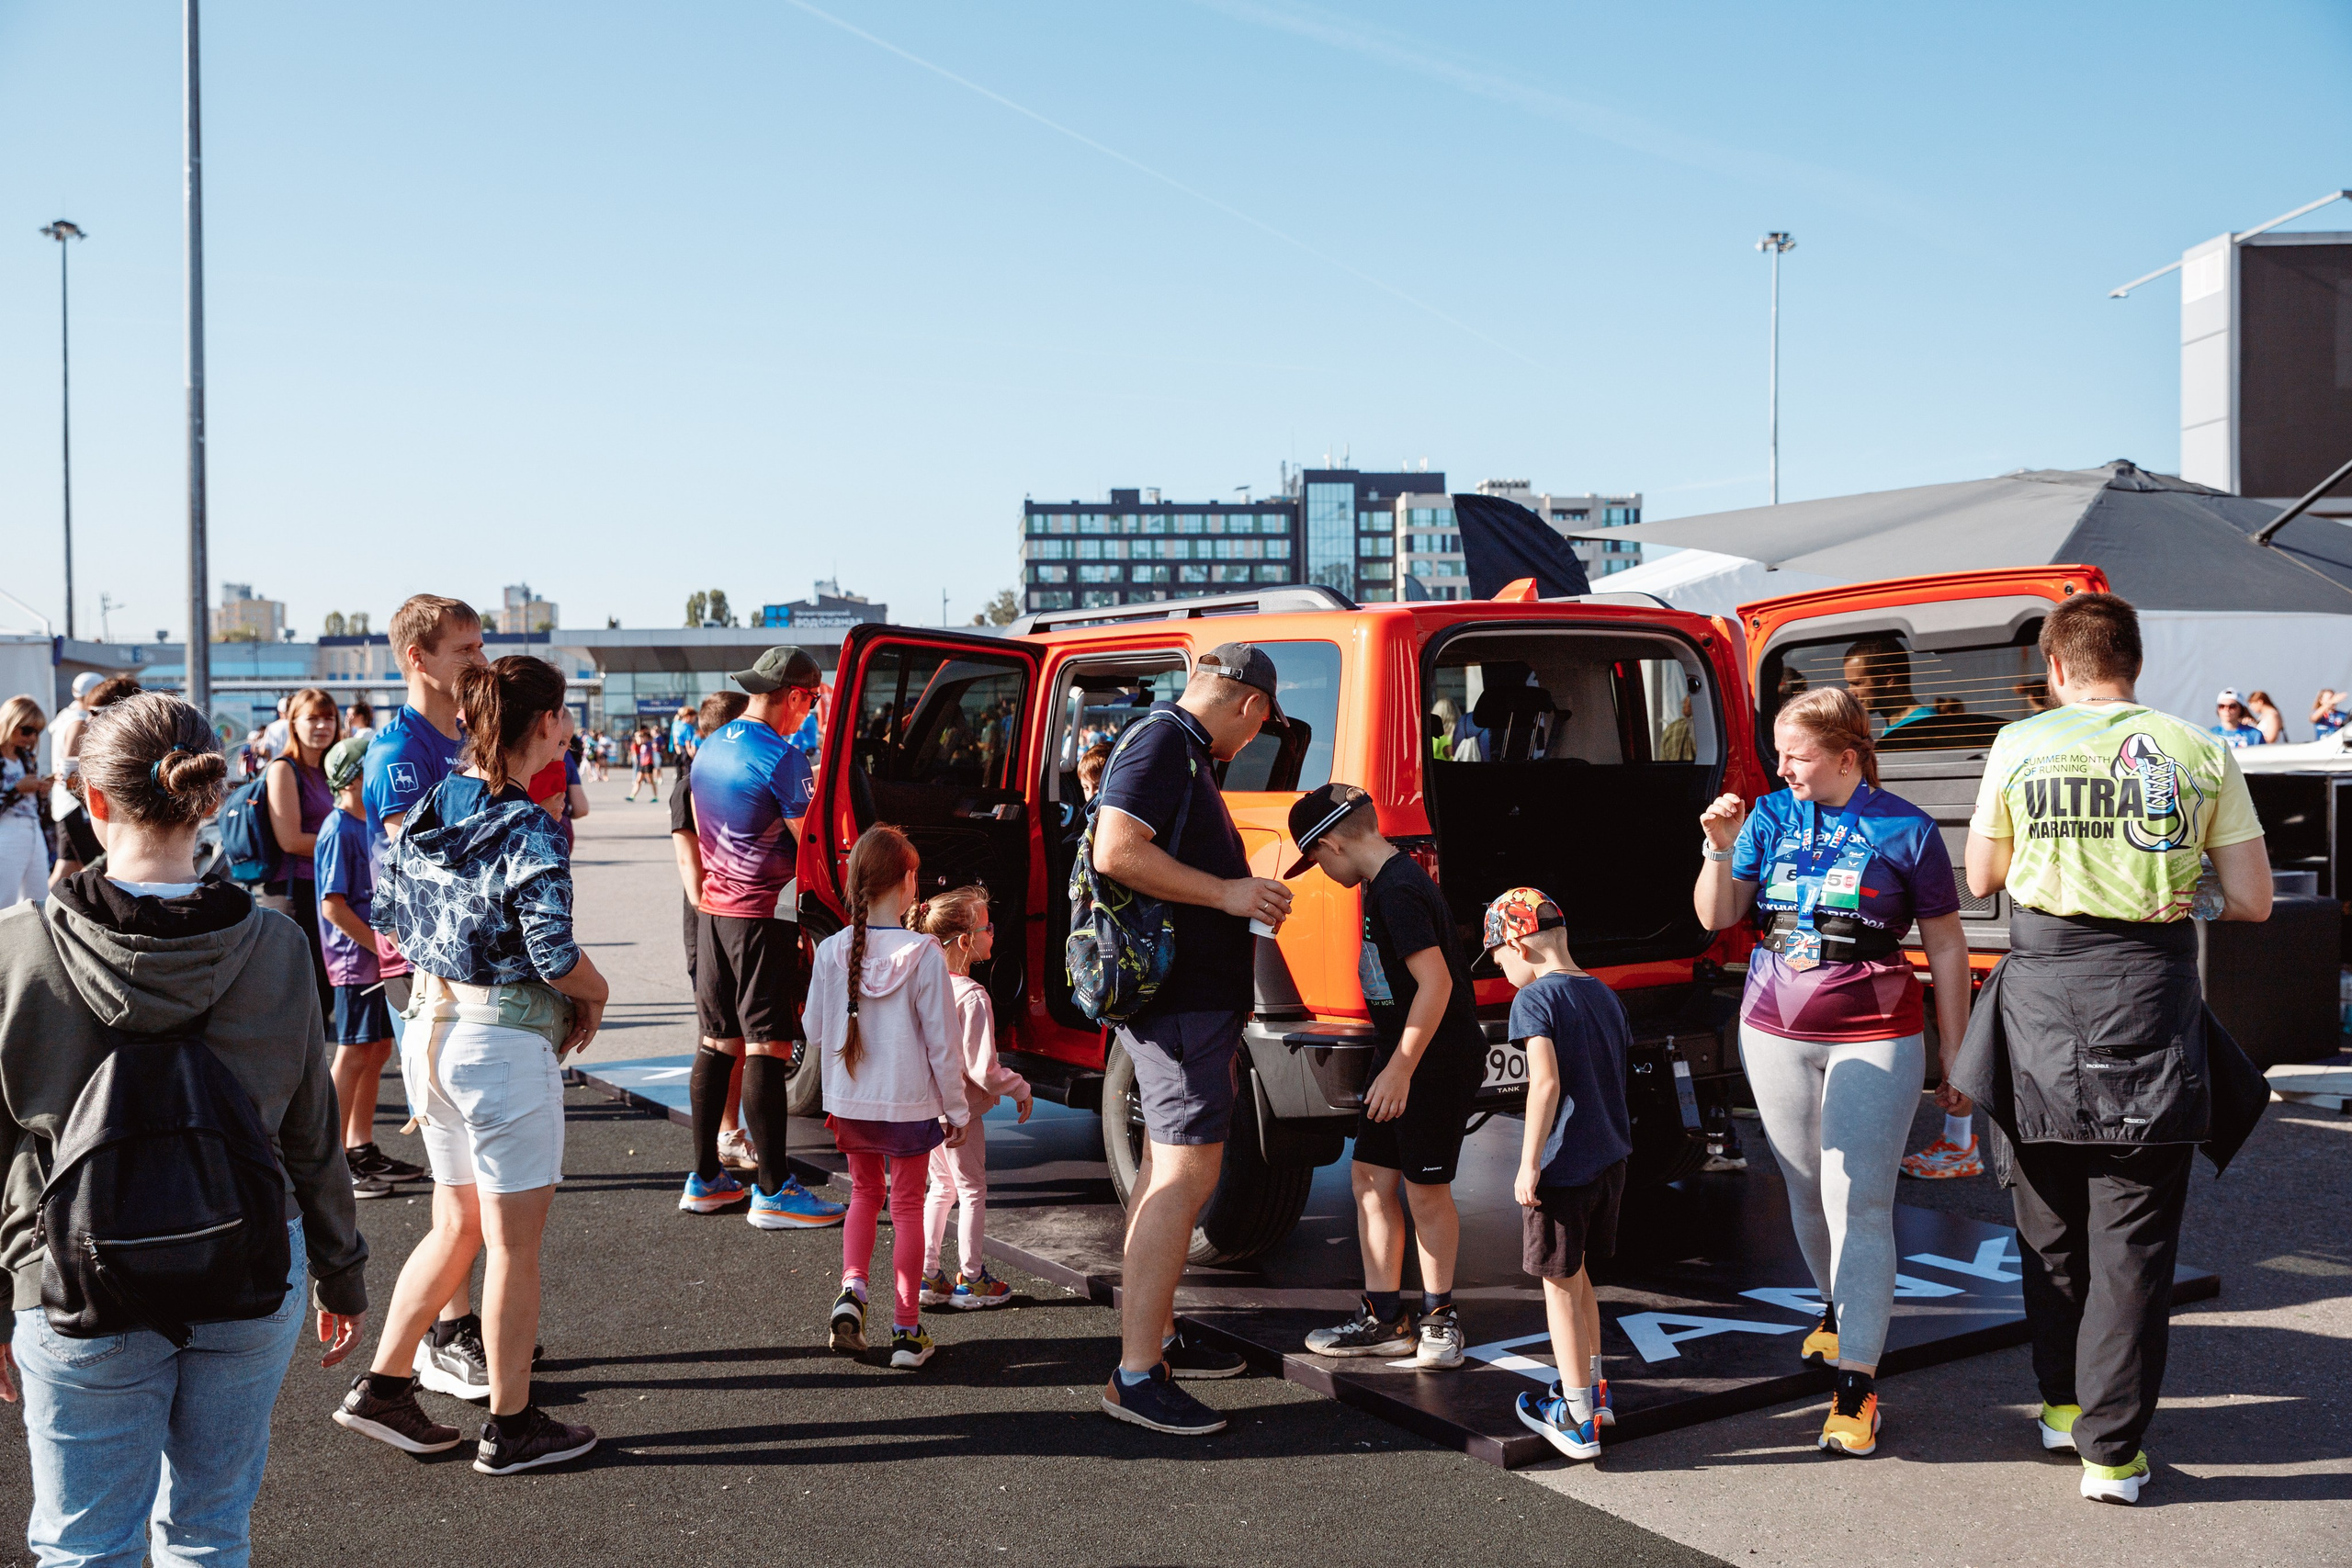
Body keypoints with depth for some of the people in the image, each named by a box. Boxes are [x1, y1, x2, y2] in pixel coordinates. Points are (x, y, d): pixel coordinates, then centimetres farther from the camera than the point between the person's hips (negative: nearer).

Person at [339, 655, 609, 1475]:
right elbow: (555, 955, -21)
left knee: (458, 1224, 21)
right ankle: (511, 1427, 15)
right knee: (515, 1243, 5)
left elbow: (399, 913, 12)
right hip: (504, 1043, -8)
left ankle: (382, 1386, 24)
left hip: (429, 1028, 8)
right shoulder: (529, 830, -18)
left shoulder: (428, 808, 5)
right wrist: (595, 992, -1)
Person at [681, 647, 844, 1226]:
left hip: (713, 911, 8)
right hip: (765, 915, -8)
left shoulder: (708, 750, 12)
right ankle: (773, 1190, -4)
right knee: (766, 1048, -6)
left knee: (717, 1042, 13)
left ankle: (704, 1179, 19)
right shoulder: (782, 758, -15)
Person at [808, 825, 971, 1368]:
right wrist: (956, 1108, -1)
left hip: (850, 1101, 3)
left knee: (864, 1191, 24)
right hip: (909, 1103, -3)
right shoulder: (925, 956, -17)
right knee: (907, 1205, 9)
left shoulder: (830, 952, -8)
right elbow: (942, 1043, -12)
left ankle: (852, 1289, 5)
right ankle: (906, 1332, 13)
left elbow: (815, 1032, 2)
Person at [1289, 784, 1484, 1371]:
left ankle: (1438, 1316, 17)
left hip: (1436, 1061, -10)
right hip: (1403, 1057, 10)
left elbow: (1436, 982, -26)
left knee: (1426, 1190, 1)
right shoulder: (1386, 883, 12)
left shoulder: (1398, 892, -20)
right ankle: (1385, 1318, 16)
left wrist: (1399, 1070, -24)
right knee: (1370, 1177, 9)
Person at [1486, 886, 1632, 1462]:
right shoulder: (1605, 995, 10)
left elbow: (1546, 1083, -23)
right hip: (1610, 1158, 8)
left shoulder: (1536, 999, -13)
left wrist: (1529, 1165, -19)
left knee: (1560, 1285, 3)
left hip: (1563, 1167, -8)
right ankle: (1592, 1389, 33)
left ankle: (1577, 1420, 9)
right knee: (1577, 1276, 23)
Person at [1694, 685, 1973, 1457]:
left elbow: (1946, 947, 1)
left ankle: (1856, 1385, -3)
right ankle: (1838, 1309, 40)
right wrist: (1720, 849, -15)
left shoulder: (1906, 829, -4)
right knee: (1806, 1192, 15)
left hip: (1874, 1037, -4)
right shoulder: (1771, 816, 4)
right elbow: (1715, 917, 2)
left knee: (1859, 1205, -7)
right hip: (1775, 1032, 4)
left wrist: (1953, 1057, 1)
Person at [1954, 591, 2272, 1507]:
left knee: (2050, 1215, 18)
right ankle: (2111, 1449, 7)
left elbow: (1981, 879, 9)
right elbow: (2252, 901, 0)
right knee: (2133, 1234, 6)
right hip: (2151, 990, -1)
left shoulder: (2020, 745, 0)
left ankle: (2063, 1402, 30)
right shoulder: (2200, 752, 0)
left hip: (2042, 992, 1)